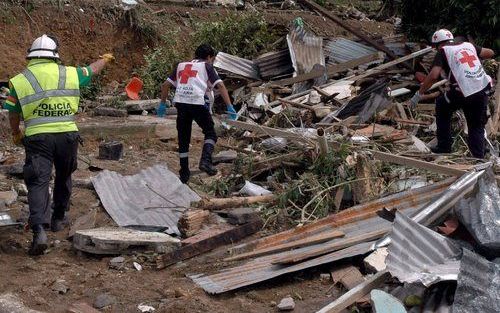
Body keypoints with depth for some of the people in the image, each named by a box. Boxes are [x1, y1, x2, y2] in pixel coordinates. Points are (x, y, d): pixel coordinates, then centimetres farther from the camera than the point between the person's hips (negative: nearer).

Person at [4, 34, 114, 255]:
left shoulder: (19, 81, 0)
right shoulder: (70, 73, 5)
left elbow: (13, 113, 9)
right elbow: (93, 69, 24)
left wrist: (16, 133, 29)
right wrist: (105, 59, 47)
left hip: (37, 137, -2)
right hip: (67, 134, 2)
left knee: (38, 182, -6)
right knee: (63, 178, 22)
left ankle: (39, 230, -23)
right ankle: (58, 219, 36)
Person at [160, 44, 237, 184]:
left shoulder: (181, 66, 25)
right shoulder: (207, 66, 13)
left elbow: (165, 85, 21)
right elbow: (220, 85, 0)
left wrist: (163, 103, 30)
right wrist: (229, 106, -3)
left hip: (181, 103, 4)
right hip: (198, 103, -4)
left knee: (183, 139, 13)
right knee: (210, 133, 12)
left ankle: (184, 174, 17)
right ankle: (205, 161, -11)